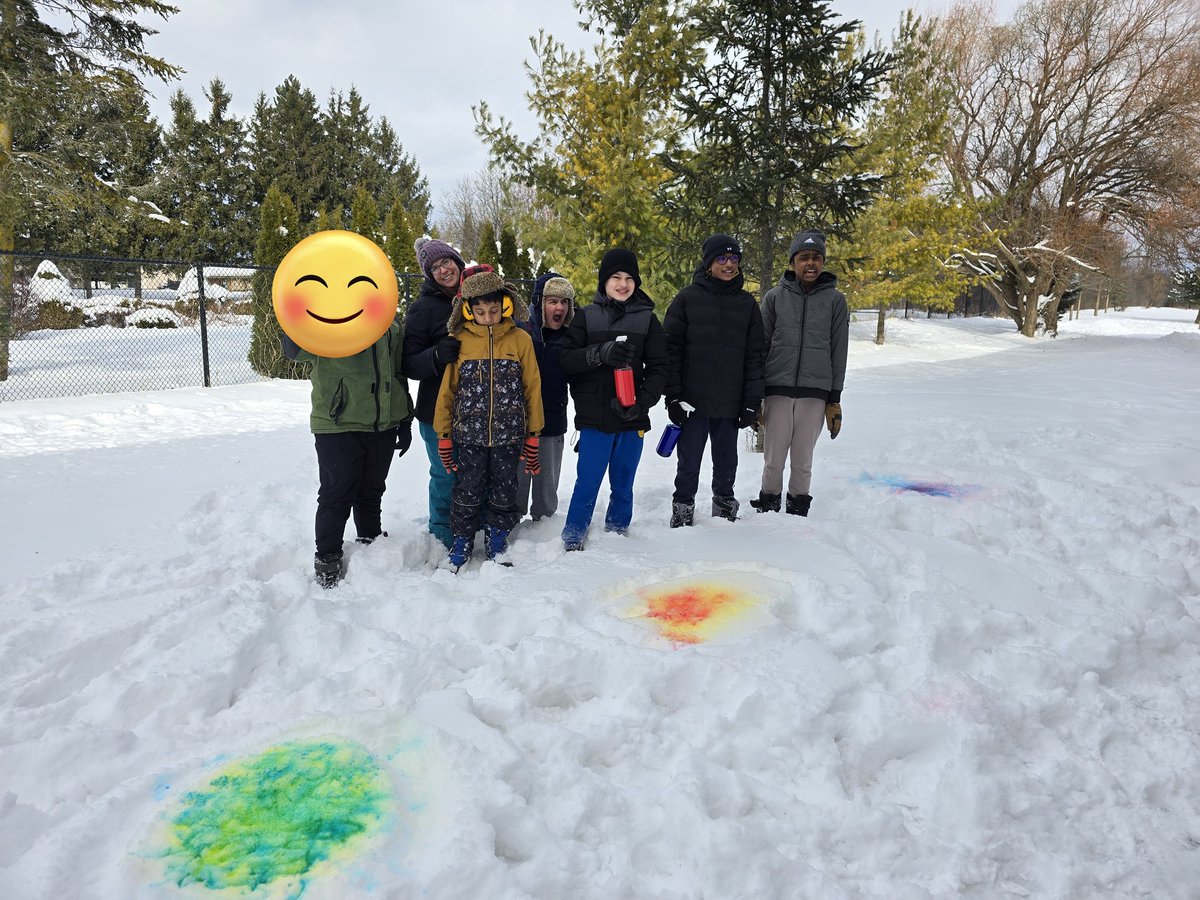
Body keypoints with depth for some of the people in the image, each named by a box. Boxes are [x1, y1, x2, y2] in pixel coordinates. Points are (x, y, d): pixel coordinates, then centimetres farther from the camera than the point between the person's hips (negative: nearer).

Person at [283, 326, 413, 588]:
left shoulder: (390, 328, 11)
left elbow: (399, 376, 18)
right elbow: (294, 349, -25)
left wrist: (405, 421, 16)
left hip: (384, 427, 5)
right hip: (339, 427, -5)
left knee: (372, 492, 17)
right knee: (337, 495, 0)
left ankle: (371, 542, 35)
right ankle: (327, 559, 14)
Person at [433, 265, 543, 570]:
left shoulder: (521, 339, -2)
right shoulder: (458, 340, -2)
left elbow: (532, 388, 3)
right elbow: (447, 389, 3)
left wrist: (533, 435, 3)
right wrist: (443, 434, 4)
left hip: (509, 433, 1)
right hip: (469, 433, 0)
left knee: (504, 492, 12)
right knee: (468, 492, 8)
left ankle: (496, 540, 32)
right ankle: (461, 542, 28)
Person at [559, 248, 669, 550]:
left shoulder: (647, 318, 8)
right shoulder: (586, 317, 6)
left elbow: (658, 368, 3)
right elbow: (566, 360, -3)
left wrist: (641, 403, -12)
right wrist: (601, 353, -20)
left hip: (632, 418, 2)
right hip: (594, 417, -1)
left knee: (623, 485, 11)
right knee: (587, 483, -1)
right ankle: (572, 542, 14)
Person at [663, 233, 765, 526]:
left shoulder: (748, 304, 8)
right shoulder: (687, 298, 0)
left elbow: (755, 357, 7)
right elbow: (671, 349, -3)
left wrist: (752, 402, 2)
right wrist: (673, 396, -9)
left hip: (730, 405, 2)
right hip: (693, 402, -2)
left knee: (727, 463, 13)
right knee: (689, 463, 4)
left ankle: (725, 508, 32)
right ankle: (682, 512, 20)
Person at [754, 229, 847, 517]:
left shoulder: (835, 300, 5)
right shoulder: (775, 297, 5)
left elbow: (839, 352, 6)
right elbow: (761, 346, 7)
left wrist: (835, 400, 4)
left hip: (815, 393, 0)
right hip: (777, 389, 0)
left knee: (802, 461, 6)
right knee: (773, 459, 2)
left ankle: (798, 511, 20)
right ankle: (767, 508, 17)